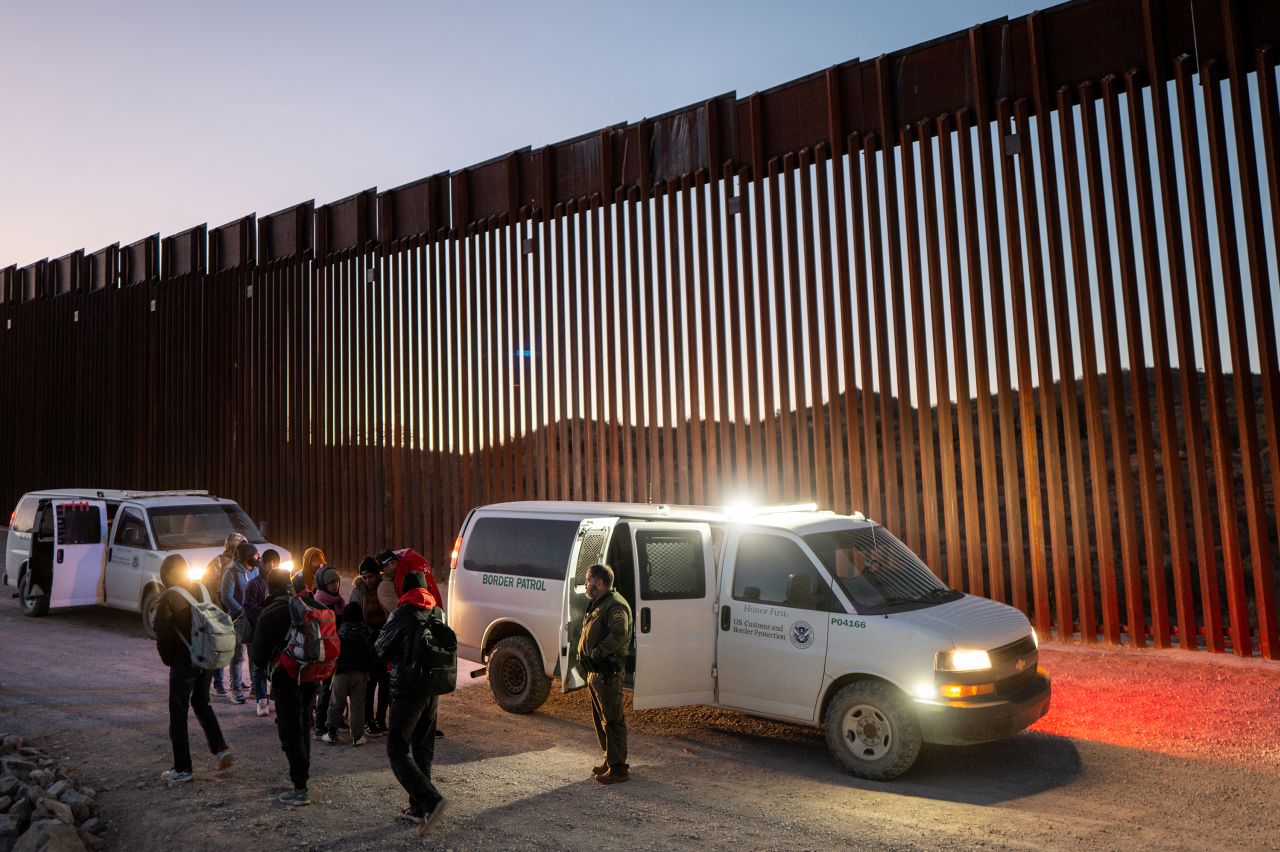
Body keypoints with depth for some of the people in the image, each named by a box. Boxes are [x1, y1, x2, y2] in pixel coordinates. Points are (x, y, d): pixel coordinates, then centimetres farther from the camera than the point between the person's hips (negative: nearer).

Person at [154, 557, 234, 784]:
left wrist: (168, 660, 3)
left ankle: (182, 769, 10)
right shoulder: (202, 589, 5)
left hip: (184, 663, -6)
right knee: (201, 703, 23)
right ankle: (221, 749, 11)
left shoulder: (168, 597, -13)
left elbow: (163, 635, -13)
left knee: (178, 714, 6)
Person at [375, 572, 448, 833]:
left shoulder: (403, 614, -13)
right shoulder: (437, 612, 6)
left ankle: (430, 800, -15)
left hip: (407, 689, -7)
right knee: (423, 750, 15)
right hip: (433, 688, 7)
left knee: (397, 751, -2)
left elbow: (381, 650, -2)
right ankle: (419, 808, 19)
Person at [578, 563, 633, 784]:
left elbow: (619, 635, -30)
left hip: (608, 673, -11)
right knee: (600, 717, 18)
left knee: (612, 720, -5)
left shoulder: (615, 605, -17)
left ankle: (618, 768, 2)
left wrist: (595, 654, -23)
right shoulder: (597, 604, 17)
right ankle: (610, 760, 30)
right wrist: (583, 654, 8)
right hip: (595, 672, 11)